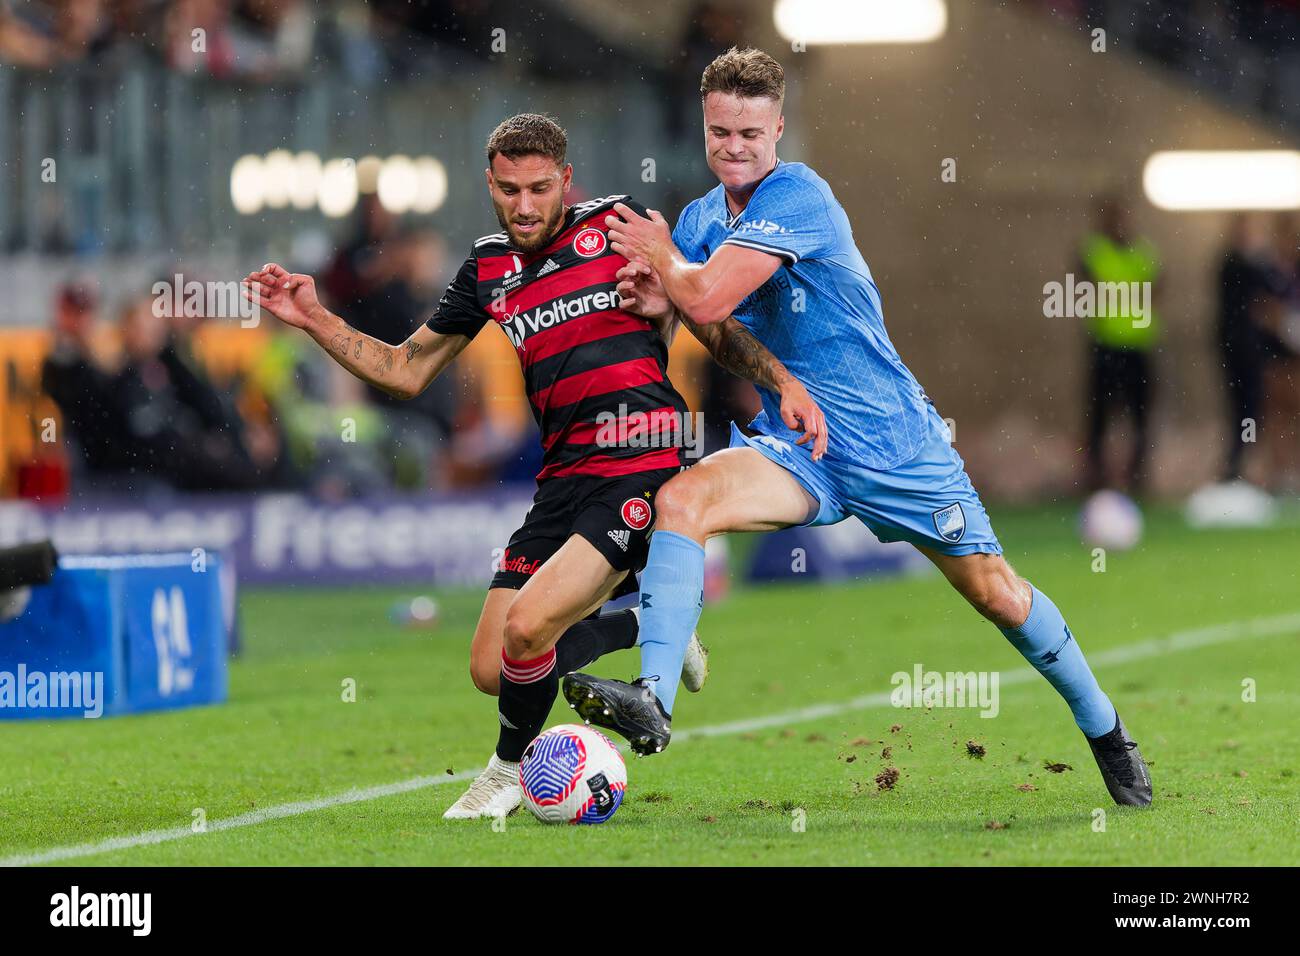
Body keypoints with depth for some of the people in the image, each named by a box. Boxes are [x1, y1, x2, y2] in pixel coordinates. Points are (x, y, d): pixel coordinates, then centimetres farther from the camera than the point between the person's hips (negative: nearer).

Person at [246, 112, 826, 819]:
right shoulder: (487, 269, 13)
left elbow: (714, 324, 5)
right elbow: (405, 372, 20)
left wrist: (783, 381, -9)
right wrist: (313, 319, 10)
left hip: (644, 468, -6)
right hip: (563, 480, 6)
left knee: (527, 628, -23)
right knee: (491, 671, 2)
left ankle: (512, 767, 9)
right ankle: (647, 626, 28)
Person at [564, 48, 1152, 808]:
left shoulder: (796, 197, -18)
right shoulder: (701, 218, 5)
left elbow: (710, 298, -25)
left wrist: (661, 255, -6)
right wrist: (660, 299, -9)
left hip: (890, 433, -5)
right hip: (794, 445, 5)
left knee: (995, 593, 2)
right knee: (683, 498, -24)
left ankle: (1106, 729, 24)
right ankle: (654, 703, -33)